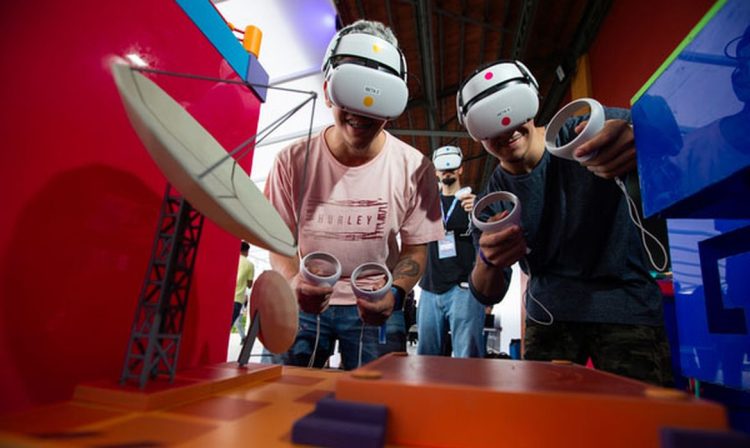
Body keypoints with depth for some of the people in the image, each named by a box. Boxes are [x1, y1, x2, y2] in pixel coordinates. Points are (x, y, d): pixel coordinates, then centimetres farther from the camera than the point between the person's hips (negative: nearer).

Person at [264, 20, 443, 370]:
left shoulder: (414, 168, -14)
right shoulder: (293, 161, -12)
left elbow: (415, 248, -5)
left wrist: (394, 293, -25)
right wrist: (294, 280, -25)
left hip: (373, 306, 0)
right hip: (305, 301, 1)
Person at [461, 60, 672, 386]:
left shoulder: (588, 126, -9)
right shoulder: (492, 198, -5)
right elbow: (488, 295, -5)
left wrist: (642, 141, -45)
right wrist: (488, 261, -29)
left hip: (627, 305, -1)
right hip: (550, 315, 2)